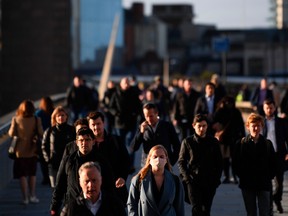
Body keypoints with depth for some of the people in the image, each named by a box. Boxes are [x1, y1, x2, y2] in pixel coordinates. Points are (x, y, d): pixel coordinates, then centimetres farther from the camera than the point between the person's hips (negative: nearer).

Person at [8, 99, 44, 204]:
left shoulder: (16, 119, -9)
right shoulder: (36, 120, -9)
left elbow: (11, 133, -10)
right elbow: (41, 134, -9)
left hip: (20, 151, -1)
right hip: (32, 151, 1)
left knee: (22, 175, 7)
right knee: (32, 174, 16)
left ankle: (25, 198, 5)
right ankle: (32, 196, 16)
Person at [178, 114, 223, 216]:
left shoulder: (213, 142, 5)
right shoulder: (187, 142, 2)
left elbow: (219, 162, 10)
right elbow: (181, 162, 5)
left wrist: (217, 179, 1)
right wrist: (187, 177, -7)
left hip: (209, 182, 2)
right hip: (193, 181, -1)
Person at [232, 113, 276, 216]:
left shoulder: (267, 144, 2)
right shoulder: (241, 143, 0)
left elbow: (273, 163, 8)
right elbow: (235, 163, 5)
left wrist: (269, 176, -1)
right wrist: (242, 176, -2)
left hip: (264, 184, 0)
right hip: (247, 184, 0)